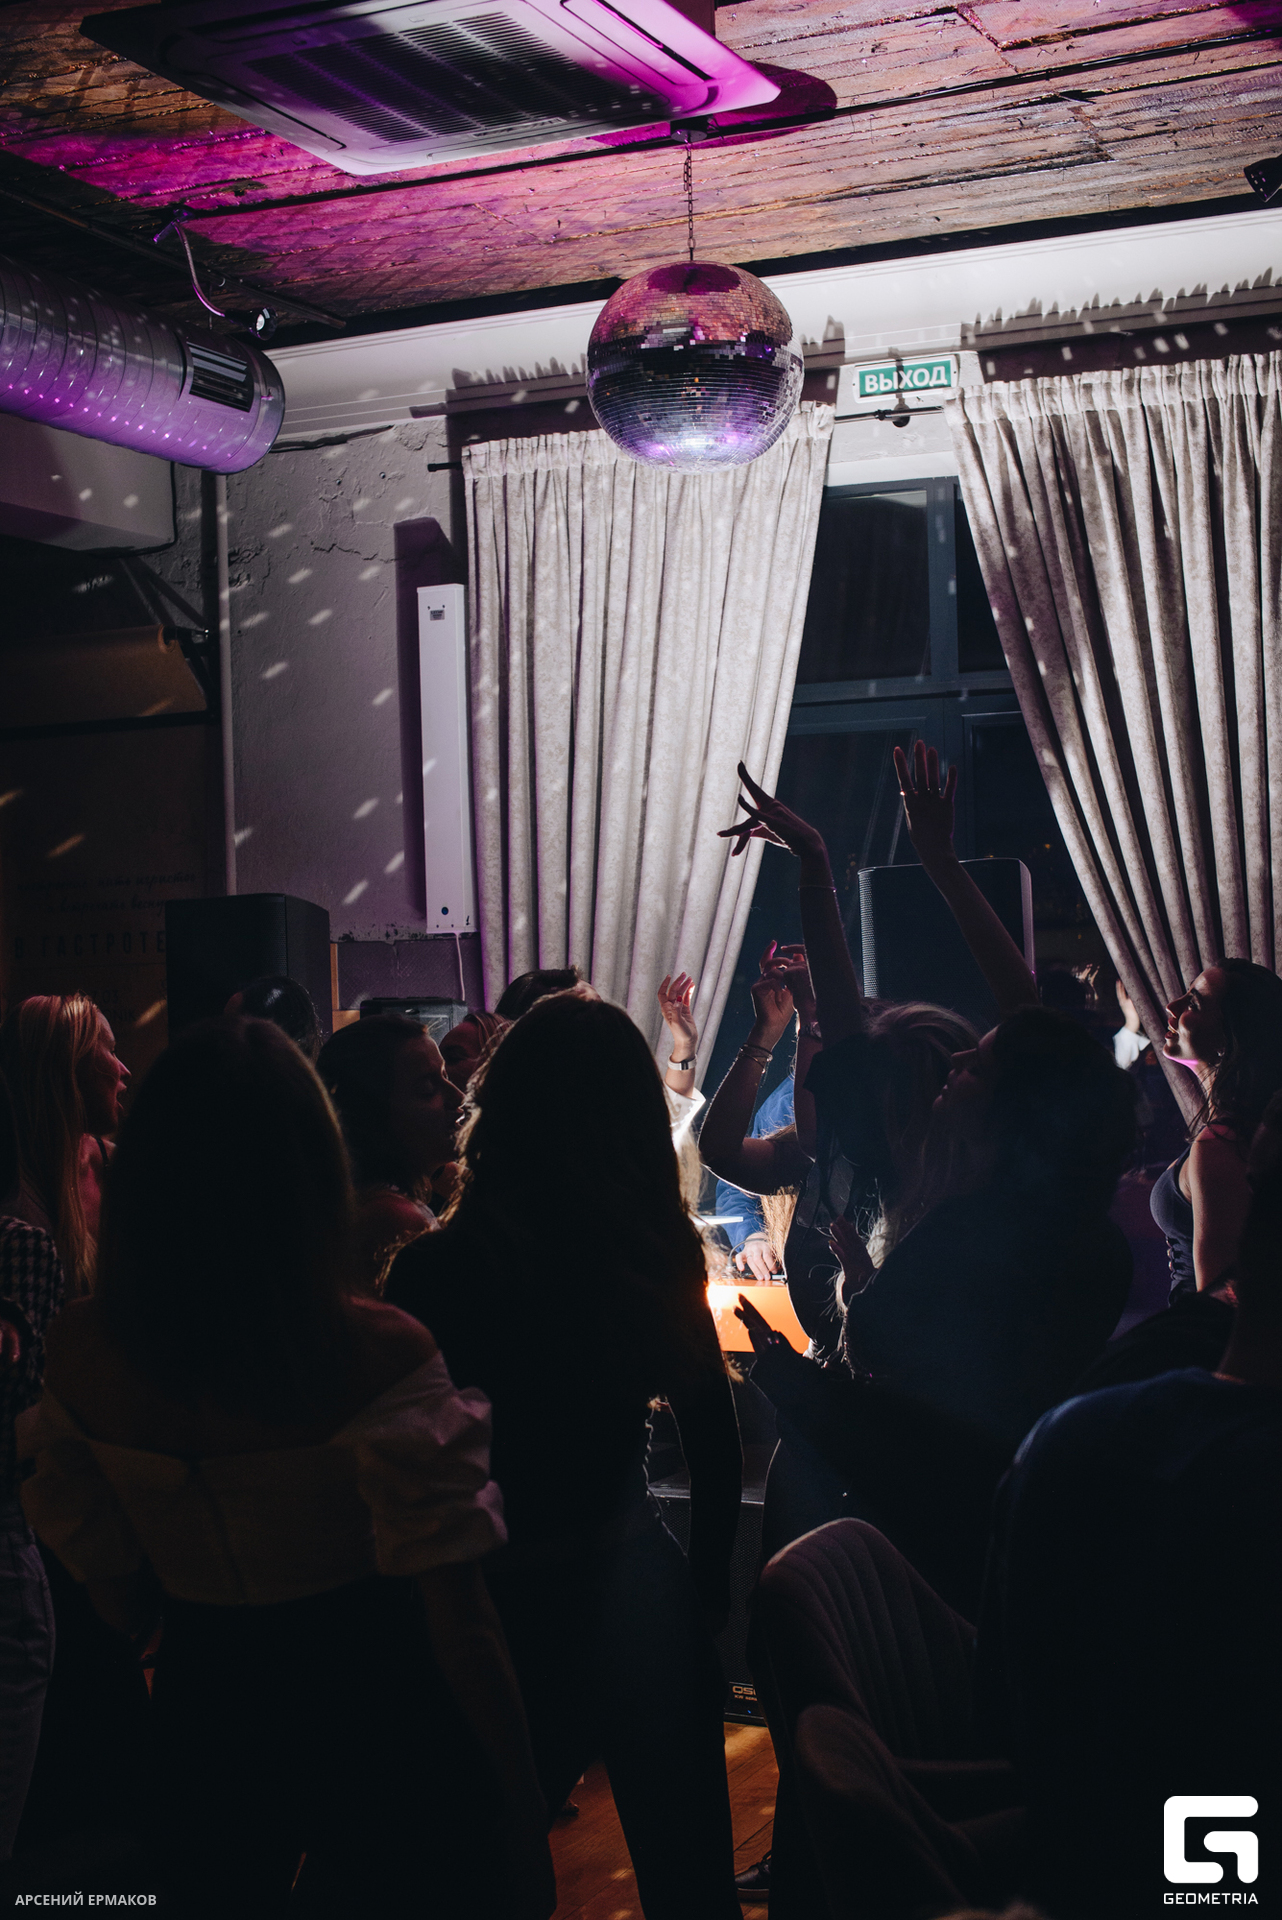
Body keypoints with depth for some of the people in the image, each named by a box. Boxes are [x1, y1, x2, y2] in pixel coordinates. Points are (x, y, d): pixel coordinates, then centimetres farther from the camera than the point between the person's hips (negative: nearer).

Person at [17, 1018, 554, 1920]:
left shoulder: (79, 1353, -13)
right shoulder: (379, 1354, -25)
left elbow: (114, 1592, 0)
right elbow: (459, 1619, -21)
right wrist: (524, 1817, -10)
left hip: (205, 1716, 3)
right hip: (376, 1711, -3)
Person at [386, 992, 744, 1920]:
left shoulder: (442, 1268, -18)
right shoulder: (664, 1251, -8)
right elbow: (717, 1438, 1)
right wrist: (709, 1580, 16)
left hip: (516, 1605, -3)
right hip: (645, 1587, 3)